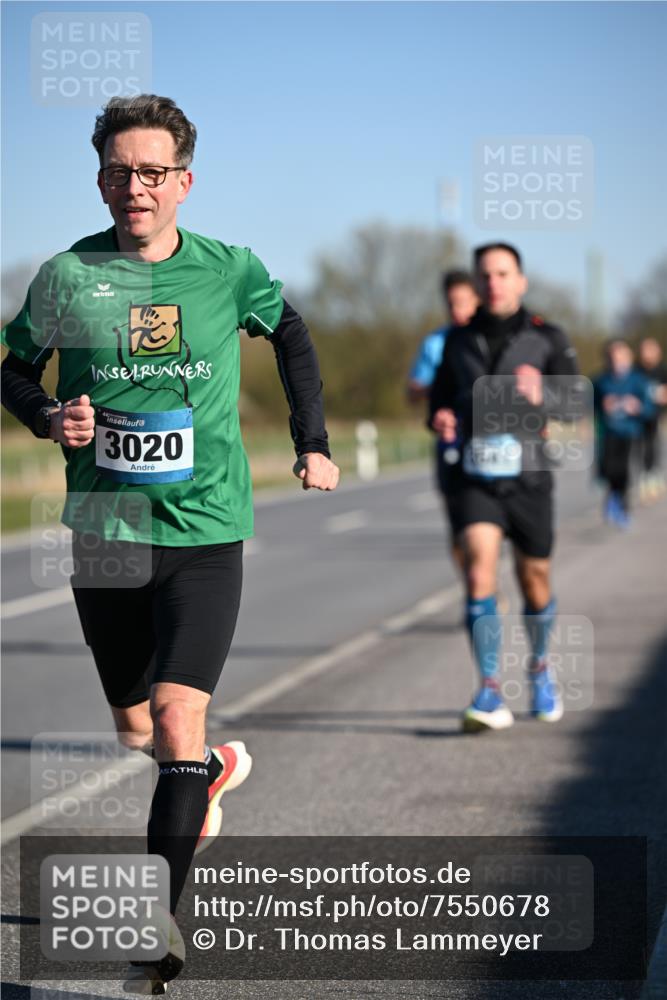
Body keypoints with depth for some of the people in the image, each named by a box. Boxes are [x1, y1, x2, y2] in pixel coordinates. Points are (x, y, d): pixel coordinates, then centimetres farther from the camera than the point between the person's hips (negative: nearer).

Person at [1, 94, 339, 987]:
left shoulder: (229, 271, -2)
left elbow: (290, 335, 18)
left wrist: (312, 443, 14)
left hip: (204, 531, -2)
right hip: (103, 535, 2)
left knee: (177, 722, -16)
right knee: (134, 730, 16)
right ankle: (217, 770, 50)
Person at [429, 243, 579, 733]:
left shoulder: (548, 339, -1)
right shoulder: (458, 342, 7)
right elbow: (441, 397, 19)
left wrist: (542, 399, -30)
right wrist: (441, 420, -4)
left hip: (528, 477, 0)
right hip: (474, 477, 0)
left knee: (535, 581, 12)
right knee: (480, 567, -20)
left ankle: (541, 666, 42)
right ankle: (491, 693, -23)